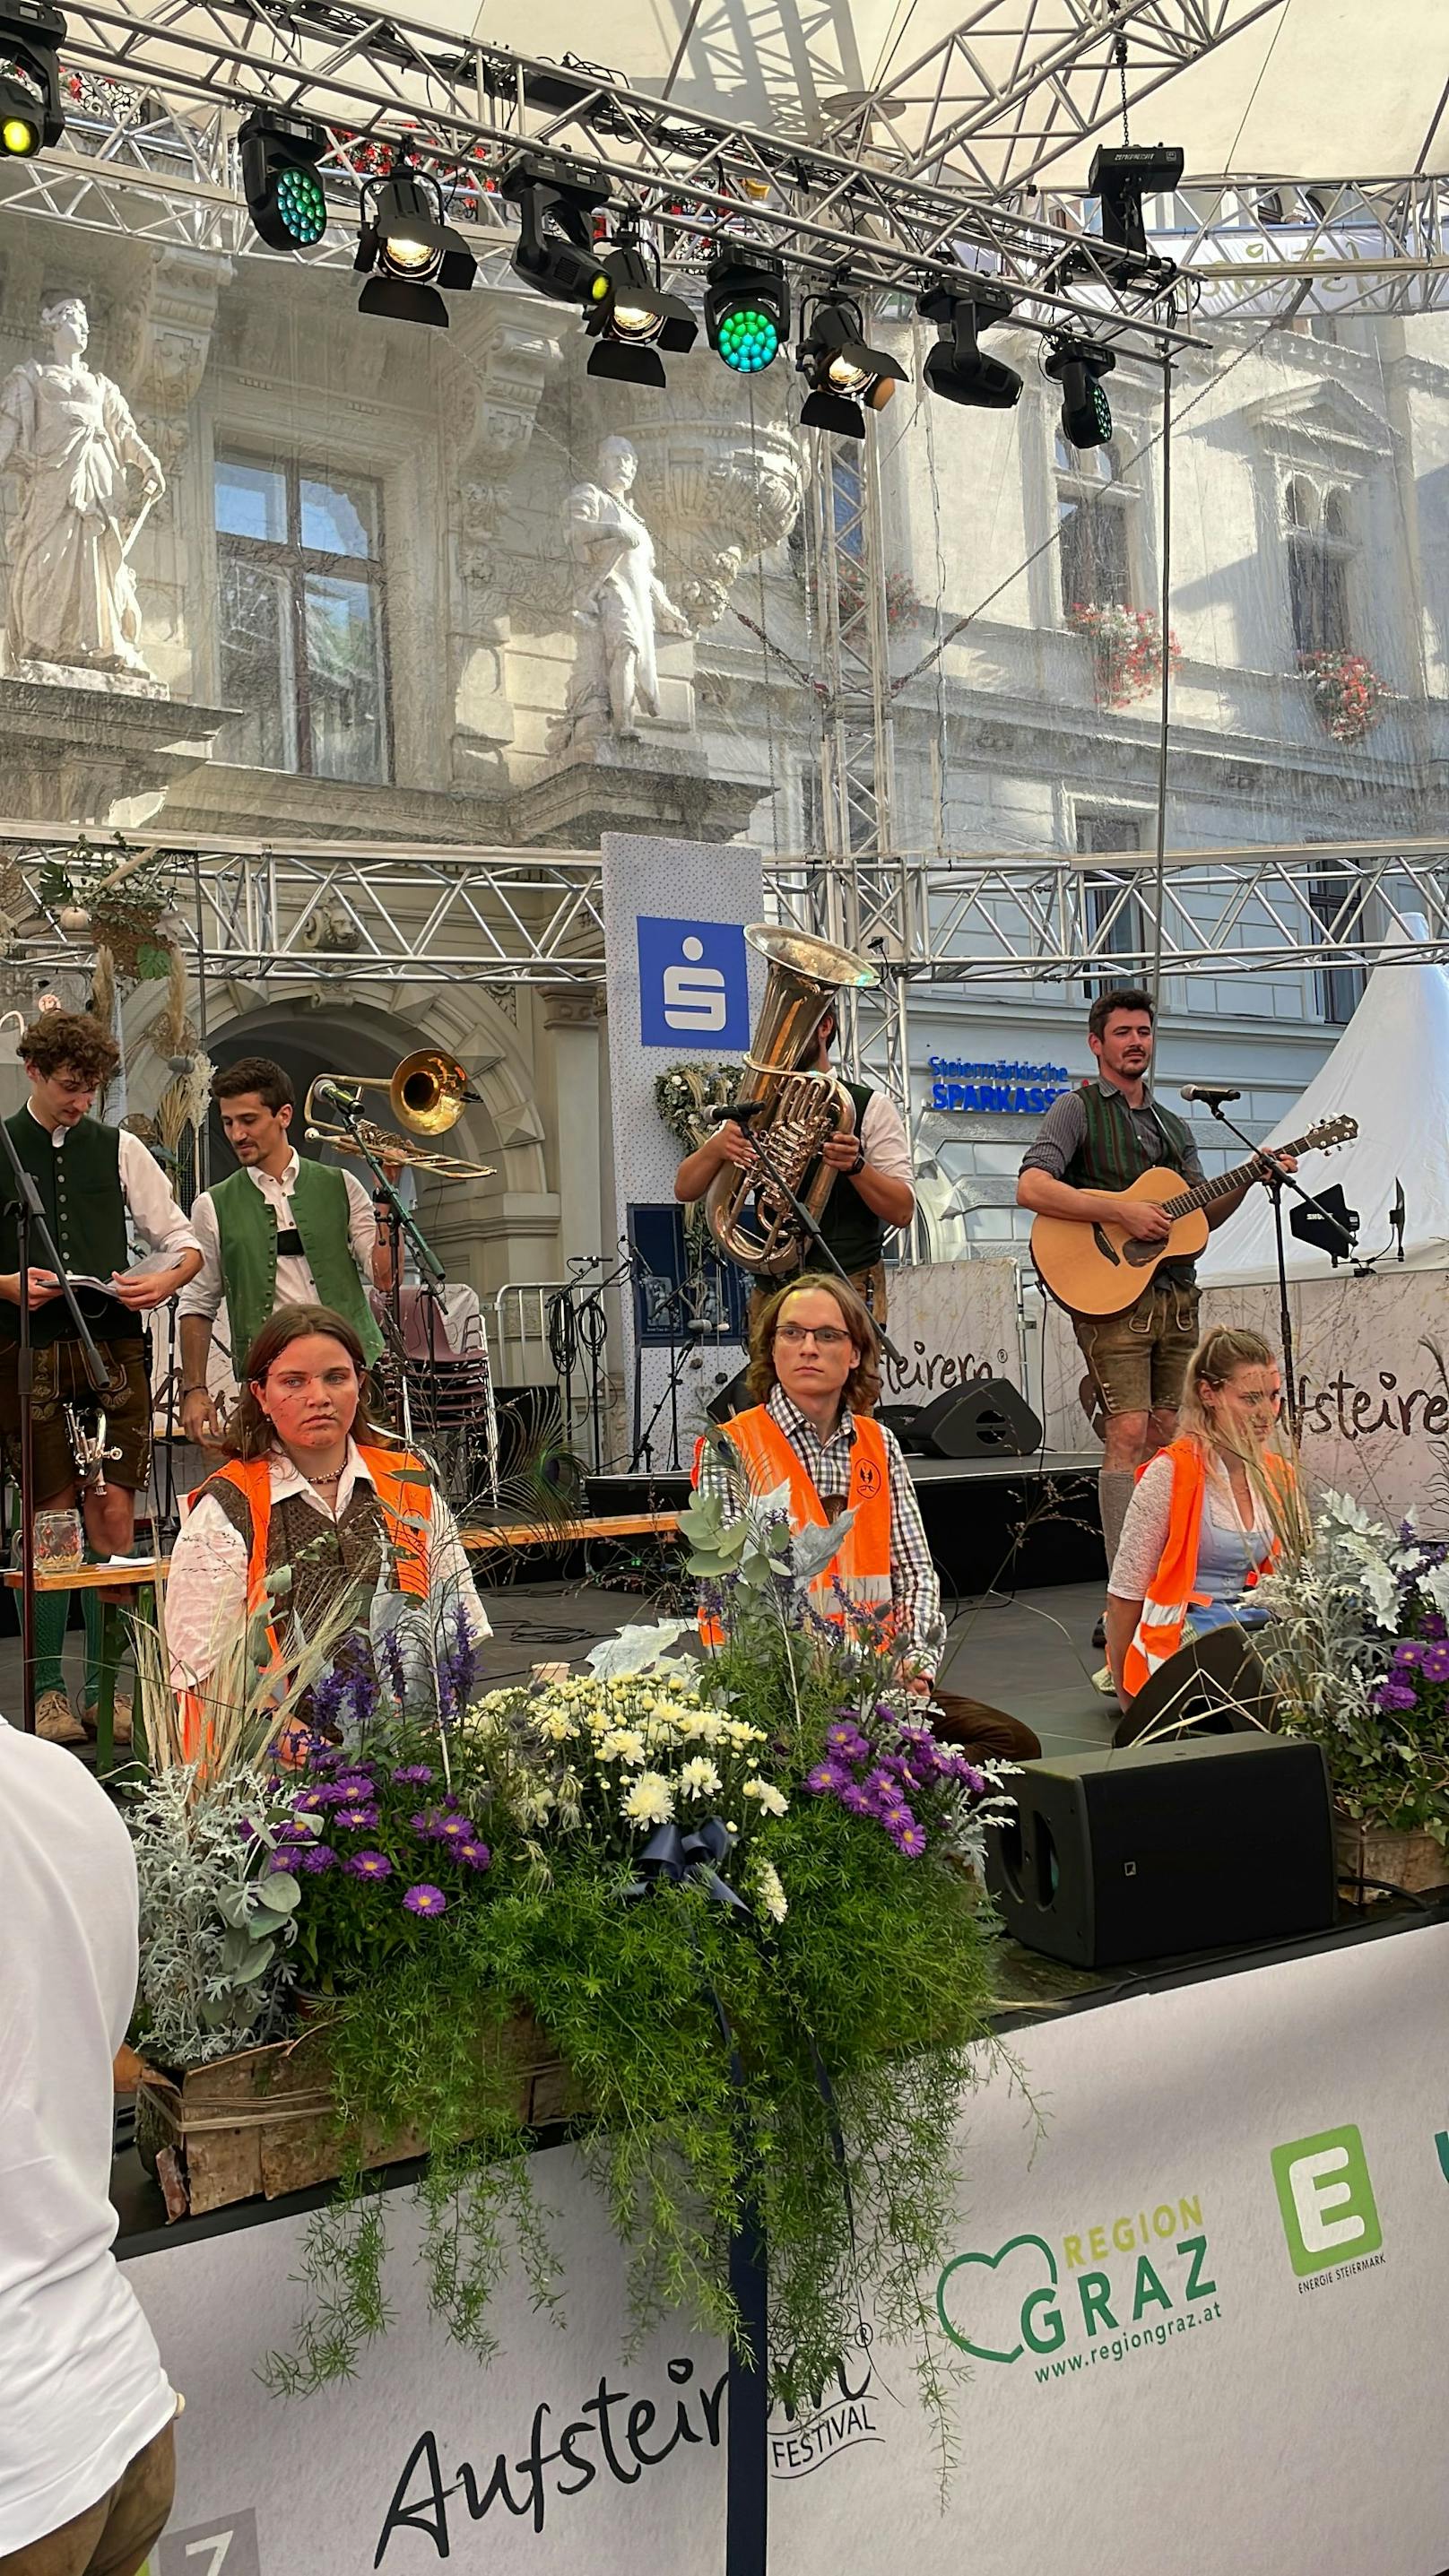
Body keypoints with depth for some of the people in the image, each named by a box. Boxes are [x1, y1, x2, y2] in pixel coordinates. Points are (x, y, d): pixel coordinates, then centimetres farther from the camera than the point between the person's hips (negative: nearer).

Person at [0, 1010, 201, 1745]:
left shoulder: (120, 1149, 11)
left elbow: (185, 1243, 11)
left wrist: (166, 1279, -9)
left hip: (115, 1348, 1)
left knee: (113, 1518, -1)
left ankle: (104, 1687, 8)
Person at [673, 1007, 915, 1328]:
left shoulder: (871, 1107, 2)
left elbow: (903, 1211, -4)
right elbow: (685, 1190, 7)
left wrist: (856, 1166, -23)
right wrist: (716, 1147, -15)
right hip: (771, 1292, 4)